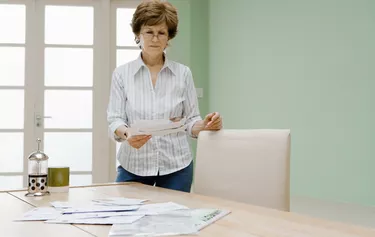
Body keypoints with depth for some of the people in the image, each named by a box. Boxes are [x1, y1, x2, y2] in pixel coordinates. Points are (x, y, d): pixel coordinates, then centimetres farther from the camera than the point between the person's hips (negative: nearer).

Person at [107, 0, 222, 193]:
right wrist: (127, 134, -28)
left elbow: (191, 121, 5)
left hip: (176, 166, 1)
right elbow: (114, 120, -6)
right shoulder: (121, 74, 0)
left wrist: (206, 125, -18)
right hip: (133, 167, 0)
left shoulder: (183, 73, 2)